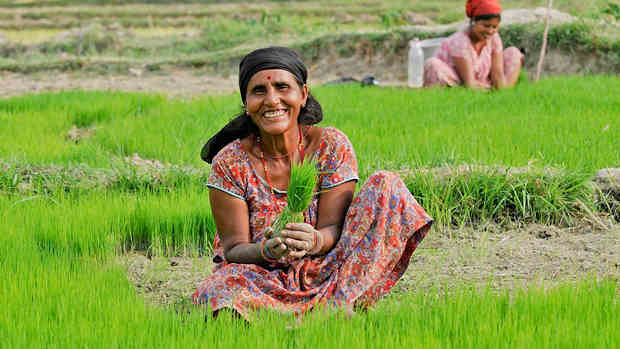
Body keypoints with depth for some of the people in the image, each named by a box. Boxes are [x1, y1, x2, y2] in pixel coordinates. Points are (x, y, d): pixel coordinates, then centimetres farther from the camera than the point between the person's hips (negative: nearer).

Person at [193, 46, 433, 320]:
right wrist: (267, 250, -33)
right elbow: (233, 249, -9)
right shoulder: (230, 163, -7)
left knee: (385, 184, -16)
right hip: (263, 278, -2)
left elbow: (333, 228, -9)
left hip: (323, 274, 2)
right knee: (216, 294, -38)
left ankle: (341, 303, -29)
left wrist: (314, 241, -35)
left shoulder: (331, 146, -4)